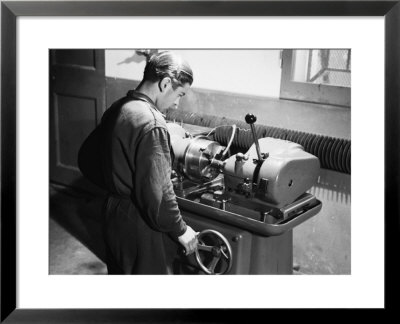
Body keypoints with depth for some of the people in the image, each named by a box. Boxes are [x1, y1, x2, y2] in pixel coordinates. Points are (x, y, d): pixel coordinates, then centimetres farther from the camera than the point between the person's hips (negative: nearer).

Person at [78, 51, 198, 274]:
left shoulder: (117, 109, 2)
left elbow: (87, 159, 13)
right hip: (142, 225, -9)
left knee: (119, 272, 24)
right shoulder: (151, 123, -26)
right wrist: (181, 230, -15)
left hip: (114, 214, 9)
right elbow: (157, 193, -28)